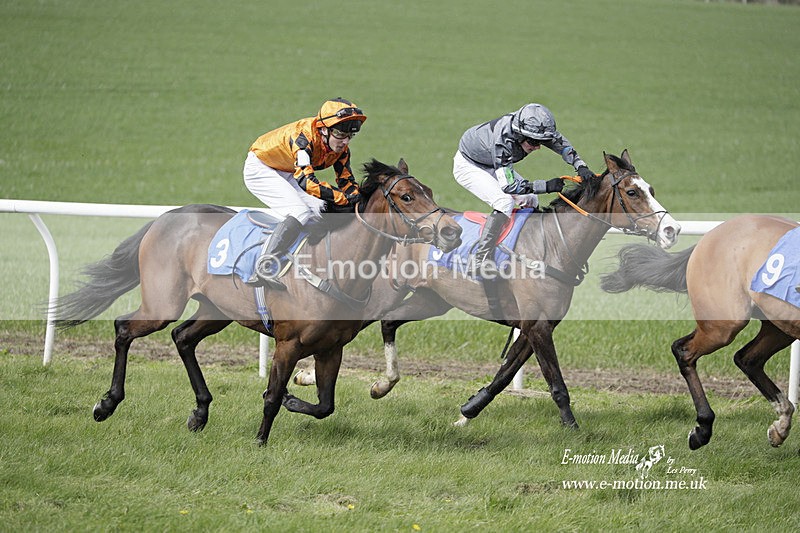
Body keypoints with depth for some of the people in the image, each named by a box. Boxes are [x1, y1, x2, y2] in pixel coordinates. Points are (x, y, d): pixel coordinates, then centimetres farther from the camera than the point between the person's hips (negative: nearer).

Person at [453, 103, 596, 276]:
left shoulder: (530, 128, -22)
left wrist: (580, 166, -20)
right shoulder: (503, 141, -42)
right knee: (505, 201, -28)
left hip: (493, 167, 8)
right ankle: (481, 259, -27)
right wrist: (546, 186, -38)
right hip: (468, 166, -8)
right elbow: (508, 185, -39)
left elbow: (561, 143, -6)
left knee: (530, 201, 1)